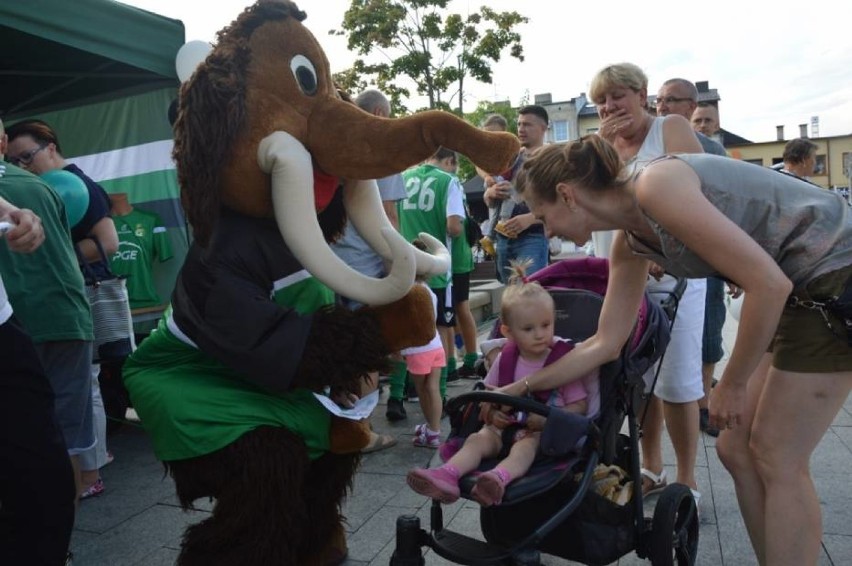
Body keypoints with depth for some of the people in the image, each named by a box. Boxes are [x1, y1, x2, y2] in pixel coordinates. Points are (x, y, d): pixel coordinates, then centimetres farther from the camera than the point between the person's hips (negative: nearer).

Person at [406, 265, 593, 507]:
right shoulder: (505, 359, 6)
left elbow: (580, 405, -2)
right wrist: (491, 414, -8)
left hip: (542, 432, -4)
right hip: (505, 426, 4)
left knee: (525, 445, -35)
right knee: (477, 439, -22)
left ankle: (499, 478, -63)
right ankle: (447, 476, -46)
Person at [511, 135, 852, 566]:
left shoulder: (655, 185, -24)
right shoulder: (630, 241, 3)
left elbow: (768, 283, -26)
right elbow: (606, 343, 8)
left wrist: (732, 385, -15)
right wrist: (522, 389, 12)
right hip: (801, 290, 8)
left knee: (778, 460, -1)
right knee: (737, 449, 10)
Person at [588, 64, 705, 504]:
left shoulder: (672, 129, -1)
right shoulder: (599, 141, 13)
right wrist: (601, 146, -8)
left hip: (670, 274, -5)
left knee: (676, 382, -1)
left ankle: (686, 484, 13)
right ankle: (652, 470, 27)